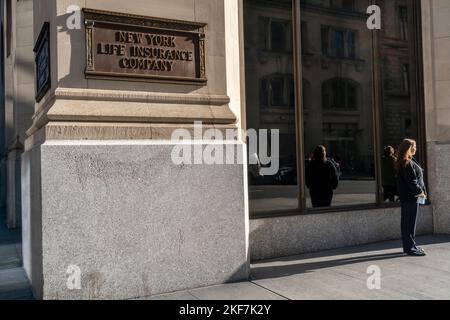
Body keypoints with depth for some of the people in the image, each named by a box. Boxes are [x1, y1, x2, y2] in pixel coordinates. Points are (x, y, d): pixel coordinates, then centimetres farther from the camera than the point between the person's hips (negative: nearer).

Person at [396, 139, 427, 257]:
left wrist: (421, 191, 14)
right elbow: (411, 181, -21)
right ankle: (410, 248, -1)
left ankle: (408, 246, 22)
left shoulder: (402, 163, 15)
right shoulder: (408, 163, -17)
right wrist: (420, 191, -12)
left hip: (406, 197, 10)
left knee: (407, 222, 13)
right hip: (411, 196, -10)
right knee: (410, 222, -5)